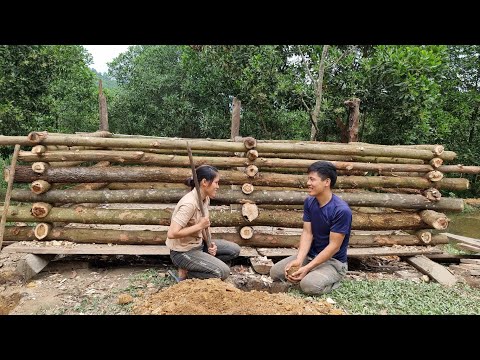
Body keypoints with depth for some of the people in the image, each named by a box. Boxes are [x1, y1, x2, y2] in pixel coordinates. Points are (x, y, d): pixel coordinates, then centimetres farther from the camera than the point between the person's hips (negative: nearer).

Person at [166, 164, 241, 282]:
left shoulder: (206, 199, -1)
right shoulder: (189, 204, -28)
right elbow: (171, 233, -33)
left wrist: (210, 243, -5)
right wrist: (199, 226, -26)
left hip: (198, 243, 9)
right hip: (183, 251, -9)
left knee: (234, 250, 7)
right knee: (223, 272, -19)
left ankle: (192, 266, 7)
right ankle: (185, 272, 0)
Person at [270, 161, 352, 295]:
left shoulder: (341, 210, -25)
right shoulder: (309, 202, -3)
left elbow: (334, 246, -23)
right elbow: (307, 233, -6)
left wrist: (307, 268, -26)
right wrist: (299, 260, -22)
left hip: (333, 261, -6)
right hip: (310, 254, 6)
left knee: (309, 285, -31)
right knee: (275, 272, -5)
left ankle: (333, 279, 0)